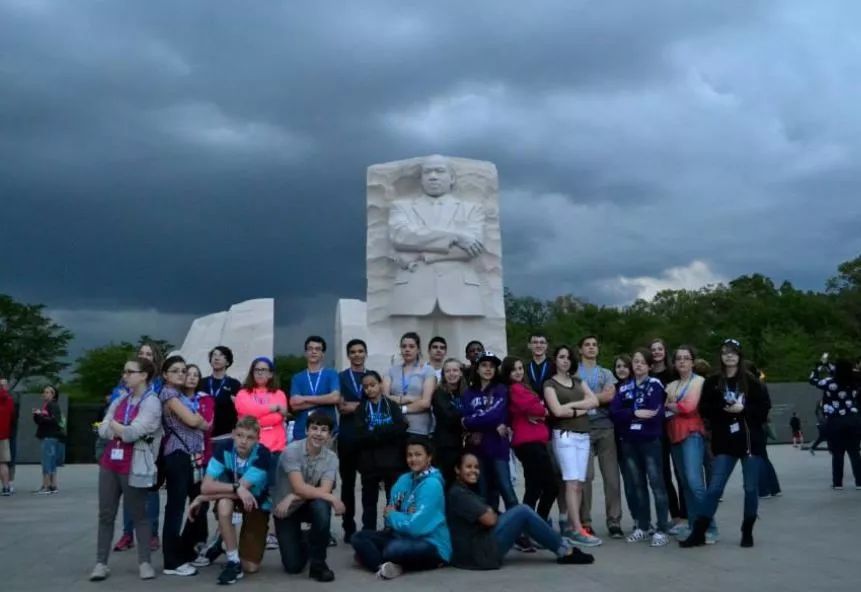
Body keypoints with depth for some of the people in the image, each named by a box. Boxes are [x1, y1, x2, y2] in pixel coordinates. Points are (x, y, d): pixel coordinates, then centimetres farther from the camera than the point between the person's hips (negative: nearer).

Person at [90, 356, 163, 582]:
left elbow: (132, 433, -19)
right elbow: (103, 430, 4)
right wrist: (125, 430, -11)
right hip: (109, 463, 6)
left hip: (133, 467, -6)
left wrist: (114, 425, -2)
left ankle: (145, 562, 12)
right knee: (106, 514, 8)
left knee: (138, 514, 4)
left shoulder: (151, 402, -10)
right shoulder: (120, 400, 13)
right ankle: (101, 562, 15)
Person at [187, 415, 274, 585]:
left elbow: (243, 488, -34)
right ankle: (233, 561, -21)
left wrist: (202, 498, -28)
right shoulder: (223, 447, -22)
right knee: (224, 503, -37)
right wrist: (236, 487, -41)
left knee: (251, 567, -6)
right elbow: (206, 486, -27)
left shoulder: (263, 455, -29)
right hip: (230, 500, 1)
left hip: (257, 503, -1)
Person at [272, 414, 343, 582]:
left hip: (309, 505, 2)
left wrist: (293, 498, -31)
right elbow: (299, 488, -29)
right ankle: (302, 546, 27)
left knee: (321, 506, -34)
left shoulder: (331, 458, -12)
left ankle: (318, 563, -15)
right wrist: (332, 498, -32)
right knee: (293, 566, -11)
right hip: (285, 510, -2)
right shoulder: (292, 450, -22)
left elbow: (324, 490, -23)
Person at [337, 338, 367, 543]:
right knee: (348, 482, 5)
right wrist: (365, 405, -10)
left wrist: (353, 406, -8)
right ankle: (349, 527, 13)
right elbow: (341, 408, -1)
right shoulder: (341, 378, 8)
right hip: (348, 436, 0)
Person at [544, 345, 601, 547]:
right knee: (572, 483, -12)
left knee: (579, 484, 1)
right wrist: (581, 408, 0)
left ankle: (571, 527, 7)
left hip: (583, 435, 5)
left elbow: (594, 401, 5)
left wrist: (571, 405, -6)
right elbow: (557, 411, -11)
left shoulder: (578, 380, 18)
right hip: (564, 435, -5)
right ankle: (578, 530, -13)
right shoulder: (550, 384, 3)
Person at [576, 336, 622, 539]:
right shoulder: (573, 373, 11)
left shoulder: (606, 374, 18)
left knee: (612, 475, 1)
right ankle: (585, 522, 3)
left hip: (606, 427, 3)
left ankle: (614, 522, 7)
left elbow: (610, 395, 0)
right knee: (585, 475, -5)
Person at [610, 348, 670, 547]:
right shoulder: (624, 387, 10)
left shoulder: (656, 385, -2)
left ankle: (662, 530, 1)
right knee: (637, 485, 10)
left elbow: (655, 412, -15)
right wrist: (636, 414, -16)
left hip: (650, 440, -4)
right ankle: (643, 527, 19)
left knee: (656, 484, -4)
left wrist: (628, 415, -8)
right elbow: (614, 412, -3)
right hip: (628, 442, 4)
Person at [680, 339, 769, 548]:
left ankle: (747, 532, 23)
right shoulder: (713, 382, 5)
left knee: (750, 488, 7)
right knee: (714, 488, -1)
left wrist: (742, 409, -14)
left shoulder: (751, 381, 2)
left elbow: (764, 409, -1)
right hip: (725, 443, 0)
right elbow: (705, 409, 1)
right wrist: (723, 408, -15)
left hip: (751, 440, 0)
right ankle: (698, 533, 3)